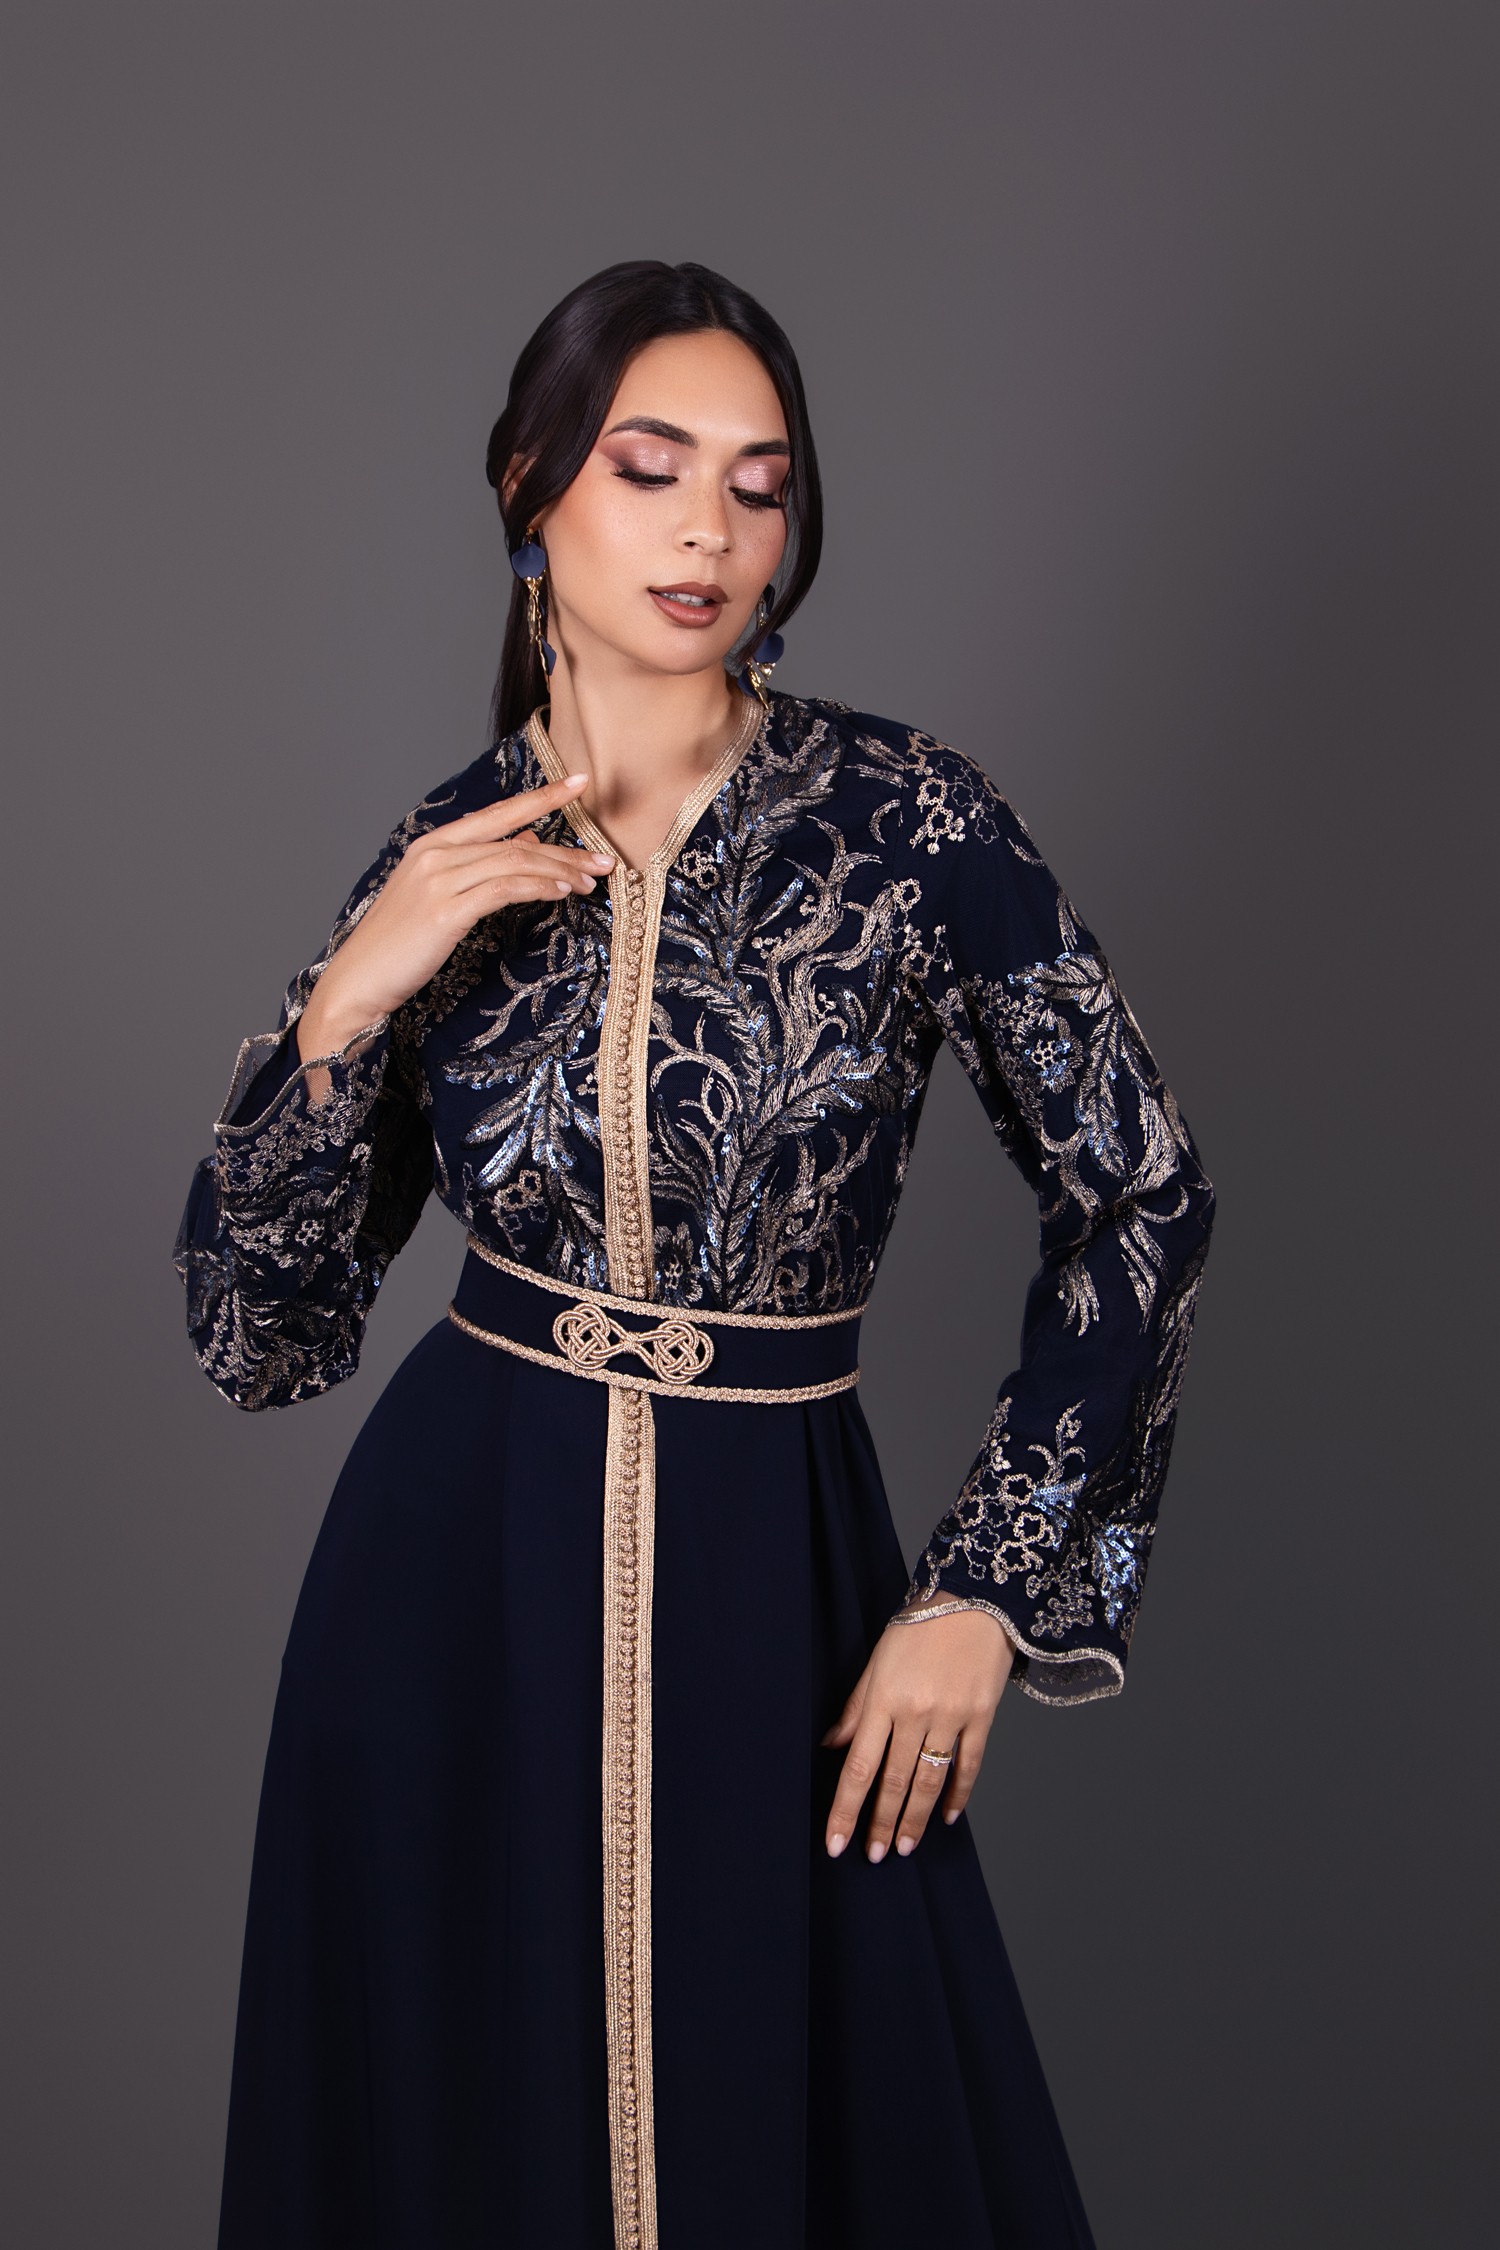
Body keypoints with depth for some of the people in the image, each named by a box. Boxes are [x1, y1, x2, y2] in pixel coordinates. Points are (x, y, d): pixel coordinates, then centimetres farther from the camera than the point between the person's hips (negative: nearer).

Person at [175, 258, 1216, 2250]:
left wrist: (986, 1589, -5)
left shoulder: (907, 818, -8)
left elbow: (1139, 1196, -3)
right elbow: (259, 1338, -1)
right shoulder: (442, 868, -1)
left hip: (773, 1587, -1)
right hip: (460, 1585, 2)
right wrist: (346, 1006, -15)